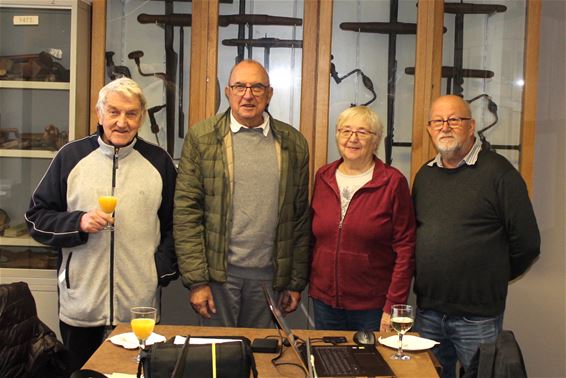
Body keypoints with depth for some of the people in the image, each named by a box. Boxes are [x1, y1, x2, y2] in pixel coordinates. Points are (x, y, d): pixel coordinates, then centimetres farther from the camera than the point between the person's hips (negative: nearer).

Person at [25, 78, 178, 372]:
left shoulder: (159, 161, 5)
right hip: (80, 303, 0)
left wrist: (163, 269, 0)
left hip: (139, 304, 0)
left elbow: (175, 223, 11)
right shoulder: (71, 156, 2)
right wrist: (78, 223, -12)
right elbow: (36, 217, 5)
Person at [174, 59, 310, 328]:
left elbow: (301, 217, 6)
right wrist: (196, 280, -9)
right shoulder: (201, 137, -1)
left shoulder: (293, 143, 5)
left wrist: (297, 281, 6)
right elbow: (186, 212, -5)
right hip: (218, 271, -2)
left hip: (269, 275, 2)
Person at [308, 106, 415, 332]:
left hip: (373, 306, -4)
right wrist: (304, 284, 7)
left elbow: (405, 250, -9)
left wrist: (393, 306, -12)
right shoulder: (323, 177, 5)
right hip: (324, 301, 4)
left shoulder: (393, 182, -7)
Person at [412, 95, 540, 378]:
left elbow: (526, 243, -8)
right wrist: (428, 279, 9)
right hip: (427, 312, 5)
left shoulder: (498, 171, -9)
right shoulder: (425, 175, 10)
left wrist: (491, 280, 3)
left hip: (477, 318, -5)